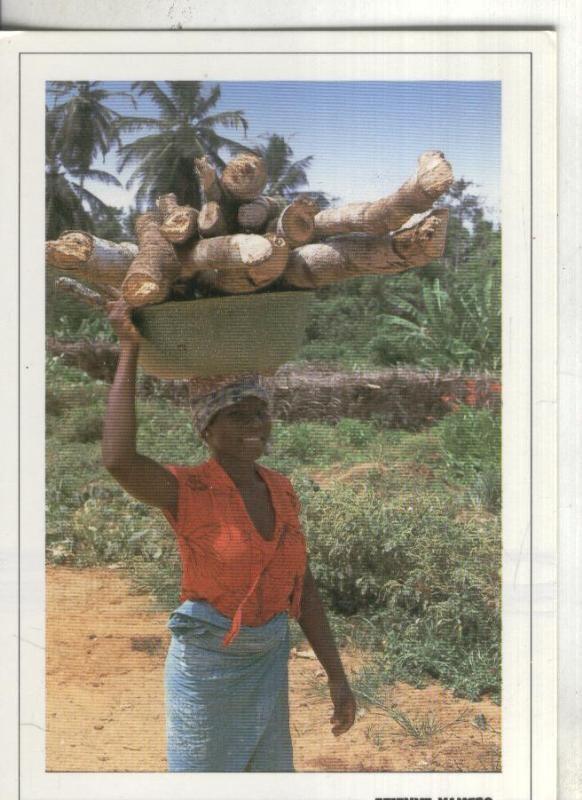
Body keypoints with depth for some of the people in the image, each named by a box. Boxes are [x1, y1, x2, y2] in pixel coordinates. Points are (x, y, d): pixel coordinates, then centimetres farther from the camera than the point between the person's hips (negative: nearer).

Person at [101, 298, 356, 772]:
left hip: (266, 663, 6)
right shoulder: (185, 490, -18)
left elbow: (302, 589, 5)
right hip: (207, 664, -6)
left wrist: (338, 676, 2)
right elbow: (119, 461, -40)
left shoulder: (280, 490, 1)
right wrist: (129, 351, -32)